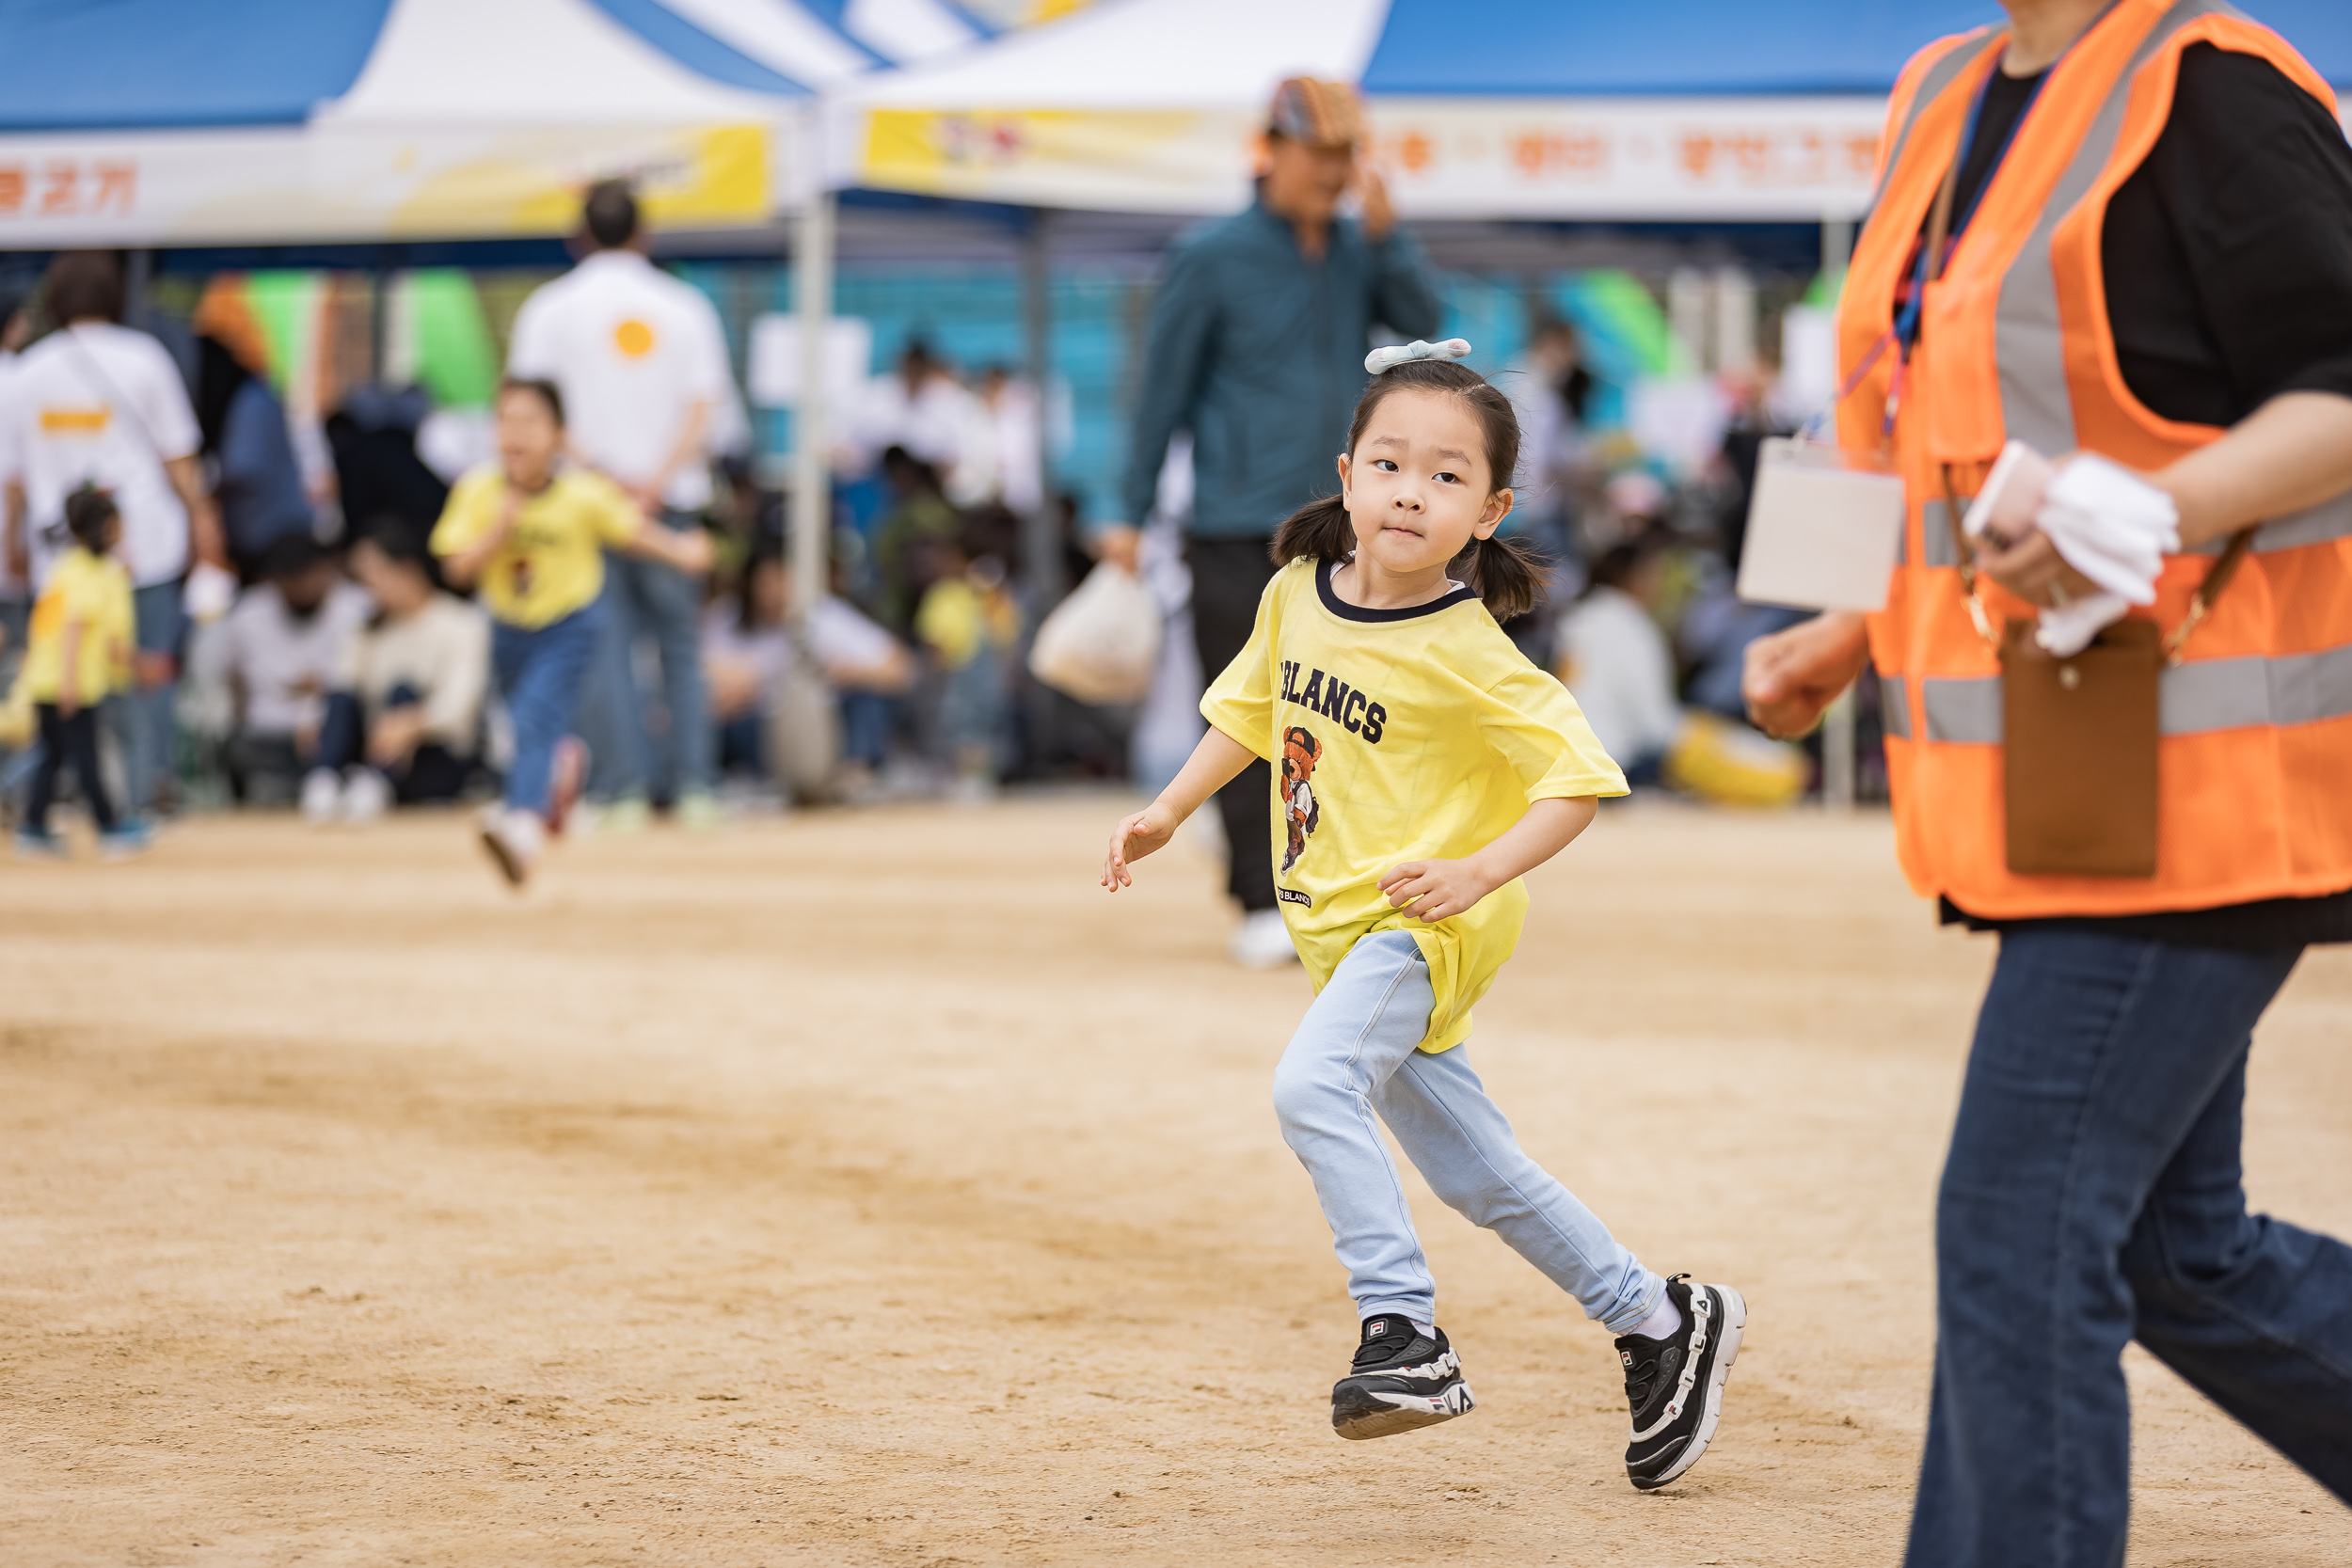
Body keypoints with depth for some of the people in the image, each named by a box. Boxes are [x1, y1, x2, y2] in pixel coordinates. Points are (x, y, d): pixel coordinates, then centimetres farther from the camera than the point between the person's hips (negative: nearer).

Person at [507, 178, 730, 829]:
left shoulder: (550, 308, 2)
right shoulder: (684, 306, 5)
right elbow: (703, 408, -3)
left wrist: (605, 472, -10)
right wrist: (656, 482, -9)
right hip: (673, 500, 1)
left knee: (609, 646, 0)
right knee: (679, 643, 9)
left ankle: (625, 788, -5)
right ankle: (694, 786, 3)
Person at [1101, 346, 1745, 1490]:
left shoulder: (1467, 657, -20)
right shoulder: (1298, 591, 0)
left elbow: (1580, 777, -18)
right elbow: (1253, 706, 18)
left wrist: (1476, 872, -27)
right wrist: (1168, 812, 12)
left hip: (1423, 924, -8)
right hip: (1343, 926, 8)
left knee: (1312, 1086, -30)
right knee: (1479, 1177, 14)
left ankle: (1404, 1332, -24)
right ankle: (1661, 1322, 27)